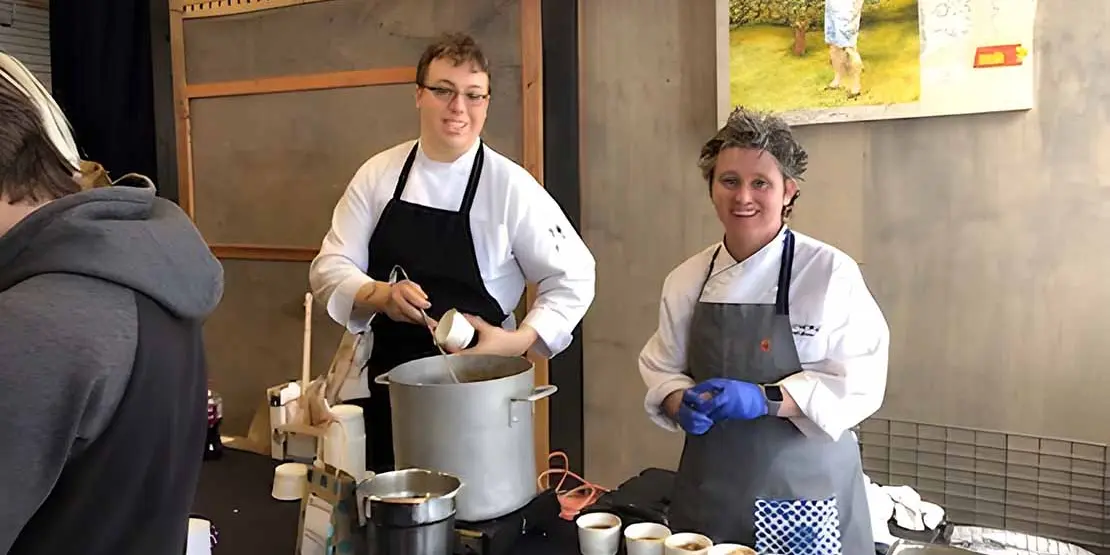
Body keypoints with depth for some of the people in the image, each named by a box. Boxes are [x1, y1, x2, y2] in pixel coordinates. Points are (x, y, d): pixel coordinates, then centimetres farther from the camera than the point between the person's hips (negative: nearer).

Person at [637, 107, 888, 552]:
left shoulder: (831, 272, -11)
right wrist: (683, 404, -12)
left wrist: (765, 399, -23)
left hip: (804, 493, -3)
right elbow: (662, 369, 8)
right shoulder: (686, 280, 1)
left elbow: (859, 381, -12)